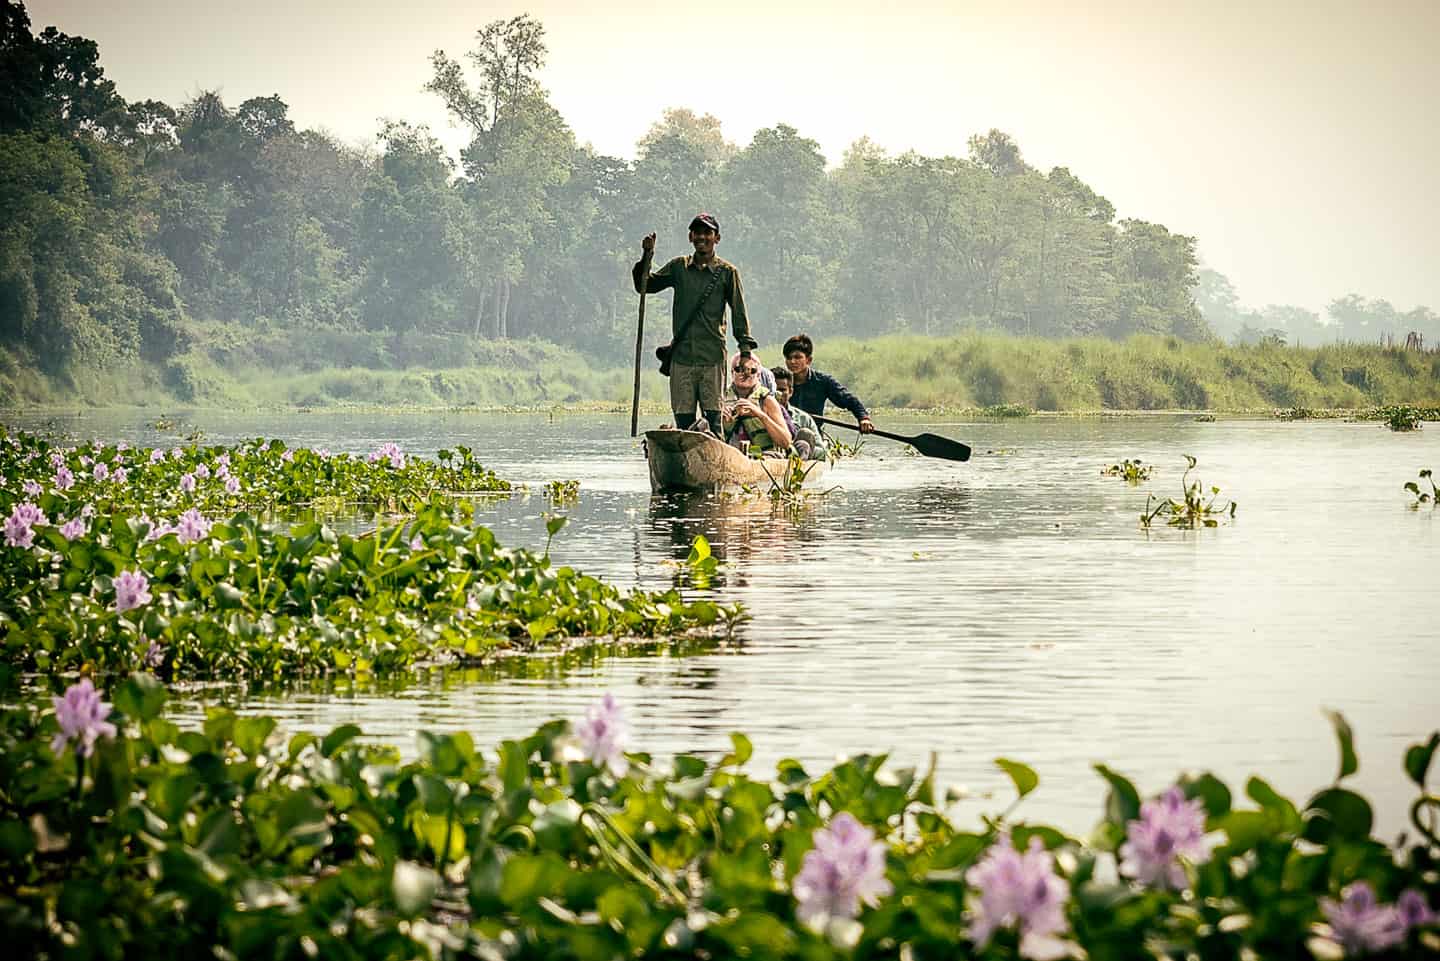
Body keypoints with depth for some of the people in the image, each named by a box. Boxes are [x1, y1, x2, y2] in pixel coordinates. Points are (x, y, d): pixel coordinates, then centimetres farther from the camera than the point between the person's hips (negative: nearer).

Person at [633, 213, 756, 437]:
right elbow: (645, 286, 14)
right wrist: (646, 258, 0)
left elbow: (739, 312, 4)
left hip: (713, 357, -3)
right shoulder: (678, 267, 12)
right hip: (681, 356, 3)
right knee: (683, 418, 1)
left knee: (712, 417, -6)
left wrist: (745, 346, -4)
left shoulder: (727, 272, 4)